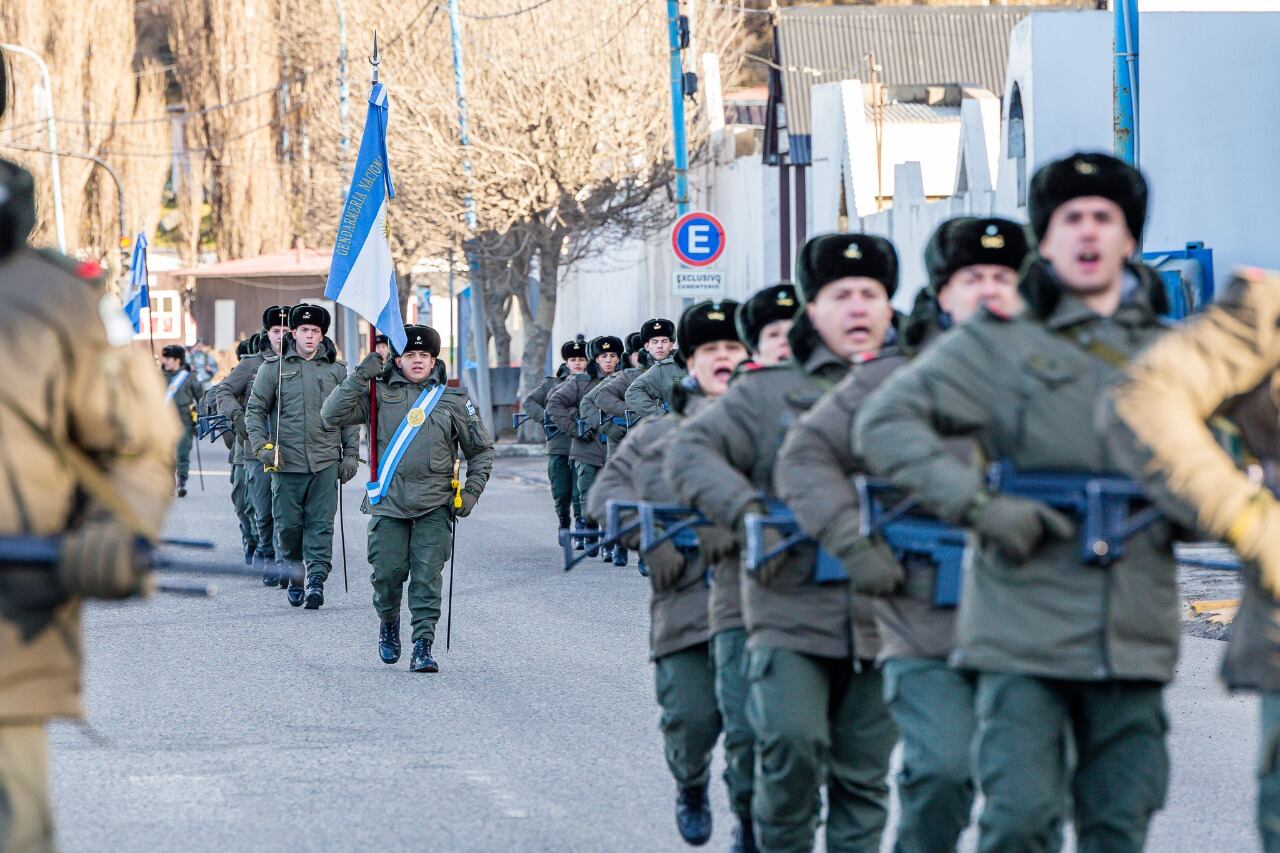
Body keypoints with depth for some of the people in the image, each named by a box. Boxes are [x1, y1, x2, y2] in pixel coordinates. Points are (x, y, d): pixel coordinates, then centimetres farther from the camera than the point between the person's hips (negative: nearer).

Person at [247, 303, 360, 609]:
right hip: (287, 462, -1)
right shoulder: (273, 367, 5)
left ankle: (317, 579, -8)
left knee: (321, 523, -6)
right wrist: (261, 445, -6)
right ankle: (293, 577, 19)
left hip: (325, 462, 1)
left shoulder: (336, 370, 10)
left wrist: (351, 455, 9)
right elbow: (255, 409, 7)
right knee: (288, 524, 3)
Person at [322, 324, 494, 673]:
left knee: (428, 576, -9)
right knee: (387, 573, -1)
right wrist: (360, 377, -9)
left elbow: (482, 449, 18)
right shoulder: (380, 394, 8)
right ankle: (388, 621, 29)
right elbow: (332, 415, -1)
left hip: (435, 505, 0)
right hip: (388, 503, 0)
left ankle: (423, 647, -7)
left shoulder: (453, 401, 10)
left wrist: (472, 492, 7)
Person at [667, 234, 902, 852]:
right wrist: (747, 513, -18)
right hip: (791, 618, -2)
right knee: (793, 743, -18)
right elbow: (691, 451, -1)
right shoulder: (771, 392, 7)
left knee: (863, 775, 5)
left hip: (883, 626, 2)